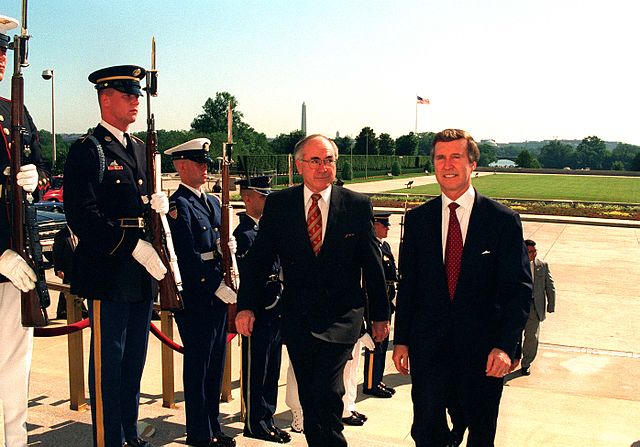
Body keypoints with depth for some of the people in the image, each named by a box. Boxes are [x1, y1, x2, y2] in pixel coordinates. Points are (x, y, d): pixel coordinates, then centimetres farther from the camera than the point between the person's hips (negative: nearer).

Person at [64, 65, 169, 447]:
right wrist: (135, 246, -22)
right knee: (108, 361, 2)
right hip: (108, 273, -8)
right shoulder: (88, 150, -9)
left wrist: (158, 204, 1)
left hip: (143, 271, 8)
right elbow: (84, 216, -18)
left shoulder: (140, 149, 16)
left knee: (135, 358, 16)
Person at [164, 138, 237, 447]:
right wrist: (217, 287, -19)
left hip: (217, 293, 9)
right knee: (198, 364, 1)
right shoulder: (178, 204, -12)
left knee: (216, 362, 15)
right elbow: (188, 256, -19)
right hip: (194, 296, -9)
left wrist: (230, 246, 2)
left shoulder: (212, 202, 16)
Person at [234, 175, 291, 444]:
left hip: (274, 312, 9)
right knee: (256, 369, 2)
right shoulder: (243, 234, -13)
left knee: (271, 369, 15)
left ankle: (266, 419, 26)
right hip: (259, 313, -9)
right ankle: (255, 424, 14)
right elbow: (248, 278, -19)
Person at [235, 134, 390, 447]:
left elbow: (372, 263, 2)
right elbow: (258, 257, 2)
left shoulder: (358, 205, -2)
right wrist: (246, 306, -5)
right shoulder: (278, 204, 1)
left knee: (326, 392, -15)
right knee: (308, 398, 13)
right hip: (298, 318, 2)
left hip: (341, 317, -2)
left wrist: (380, 314, 6)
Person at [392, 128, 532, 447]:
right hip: (428, 346, 2)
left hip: (483, 349, -1)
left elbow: (519, 289, -5)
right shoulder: (416, 219, 4)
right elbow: (407, 285, 7)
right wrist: (401, 339, 5)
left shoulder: (504, 220, -4)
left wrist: (506, 346, -14)